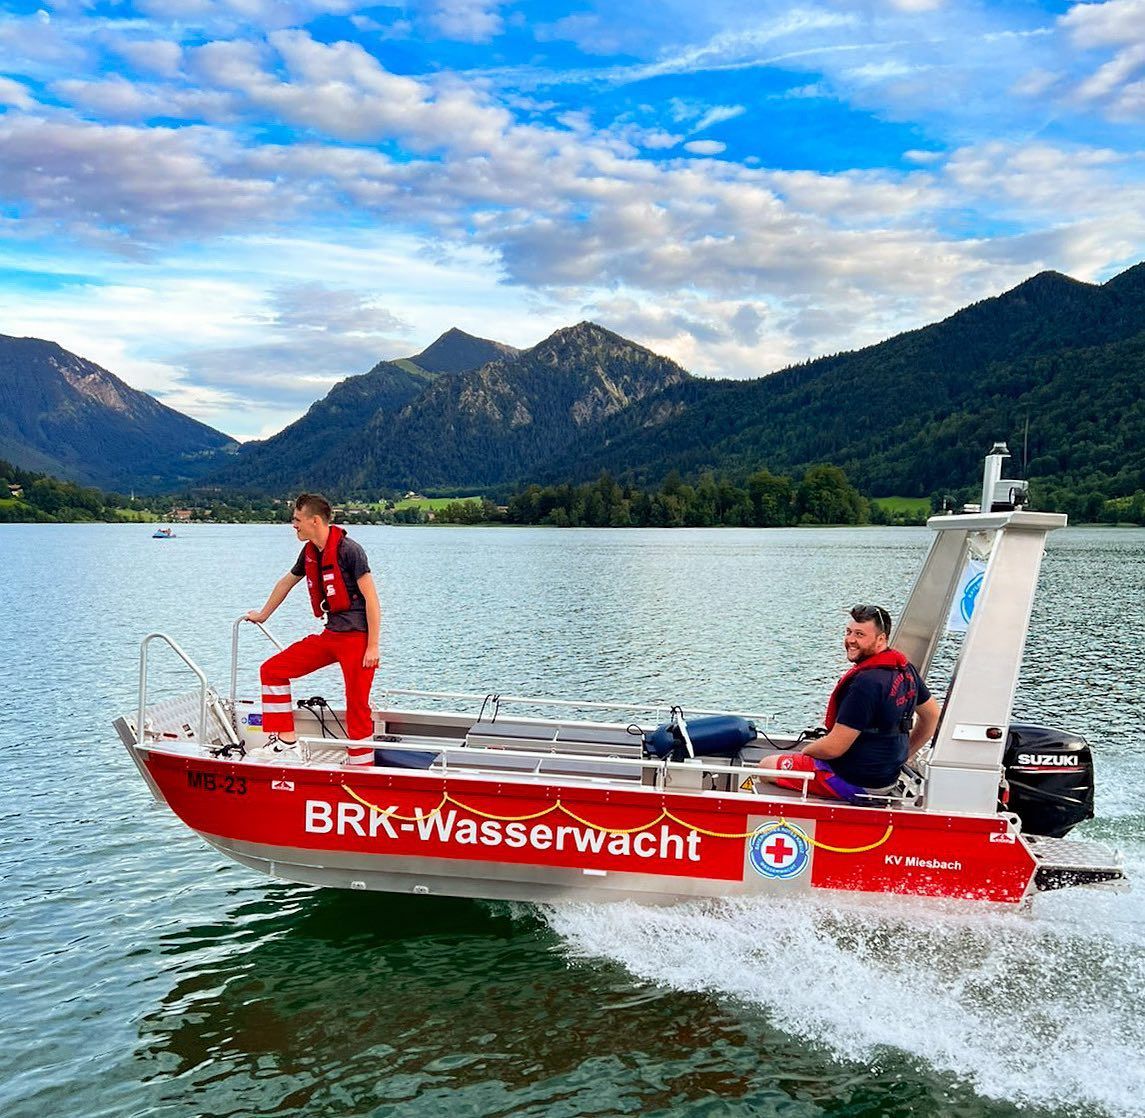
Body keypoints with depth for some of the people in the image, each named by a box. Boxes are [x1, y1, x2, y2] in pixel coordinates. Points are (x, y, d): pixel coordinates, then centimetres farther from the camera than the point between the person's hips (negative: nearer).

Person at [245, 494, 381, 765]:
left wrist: (373, 646, -18)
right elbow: (286, 582, 28)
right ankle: (285, 740, 10)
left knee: (357, 707, -6)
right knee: (272, 670, 6)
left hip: (357, 638, -8)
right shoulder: (310, 552, 10)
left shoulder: (348, 550, -14)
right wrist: (263, 615, 40)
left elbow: (371, 599, -15)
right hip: (330, 636, 8)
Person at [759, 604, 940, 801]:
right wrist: (904, 755, 22)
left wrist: (806, 750, -4)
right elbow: (932, 714, 17)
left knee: (766, 765, 3)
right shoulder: (905, 669, 0)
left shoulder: (866, 682, -29)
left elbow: (834, 748, -25)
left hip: (854, 782, -9)